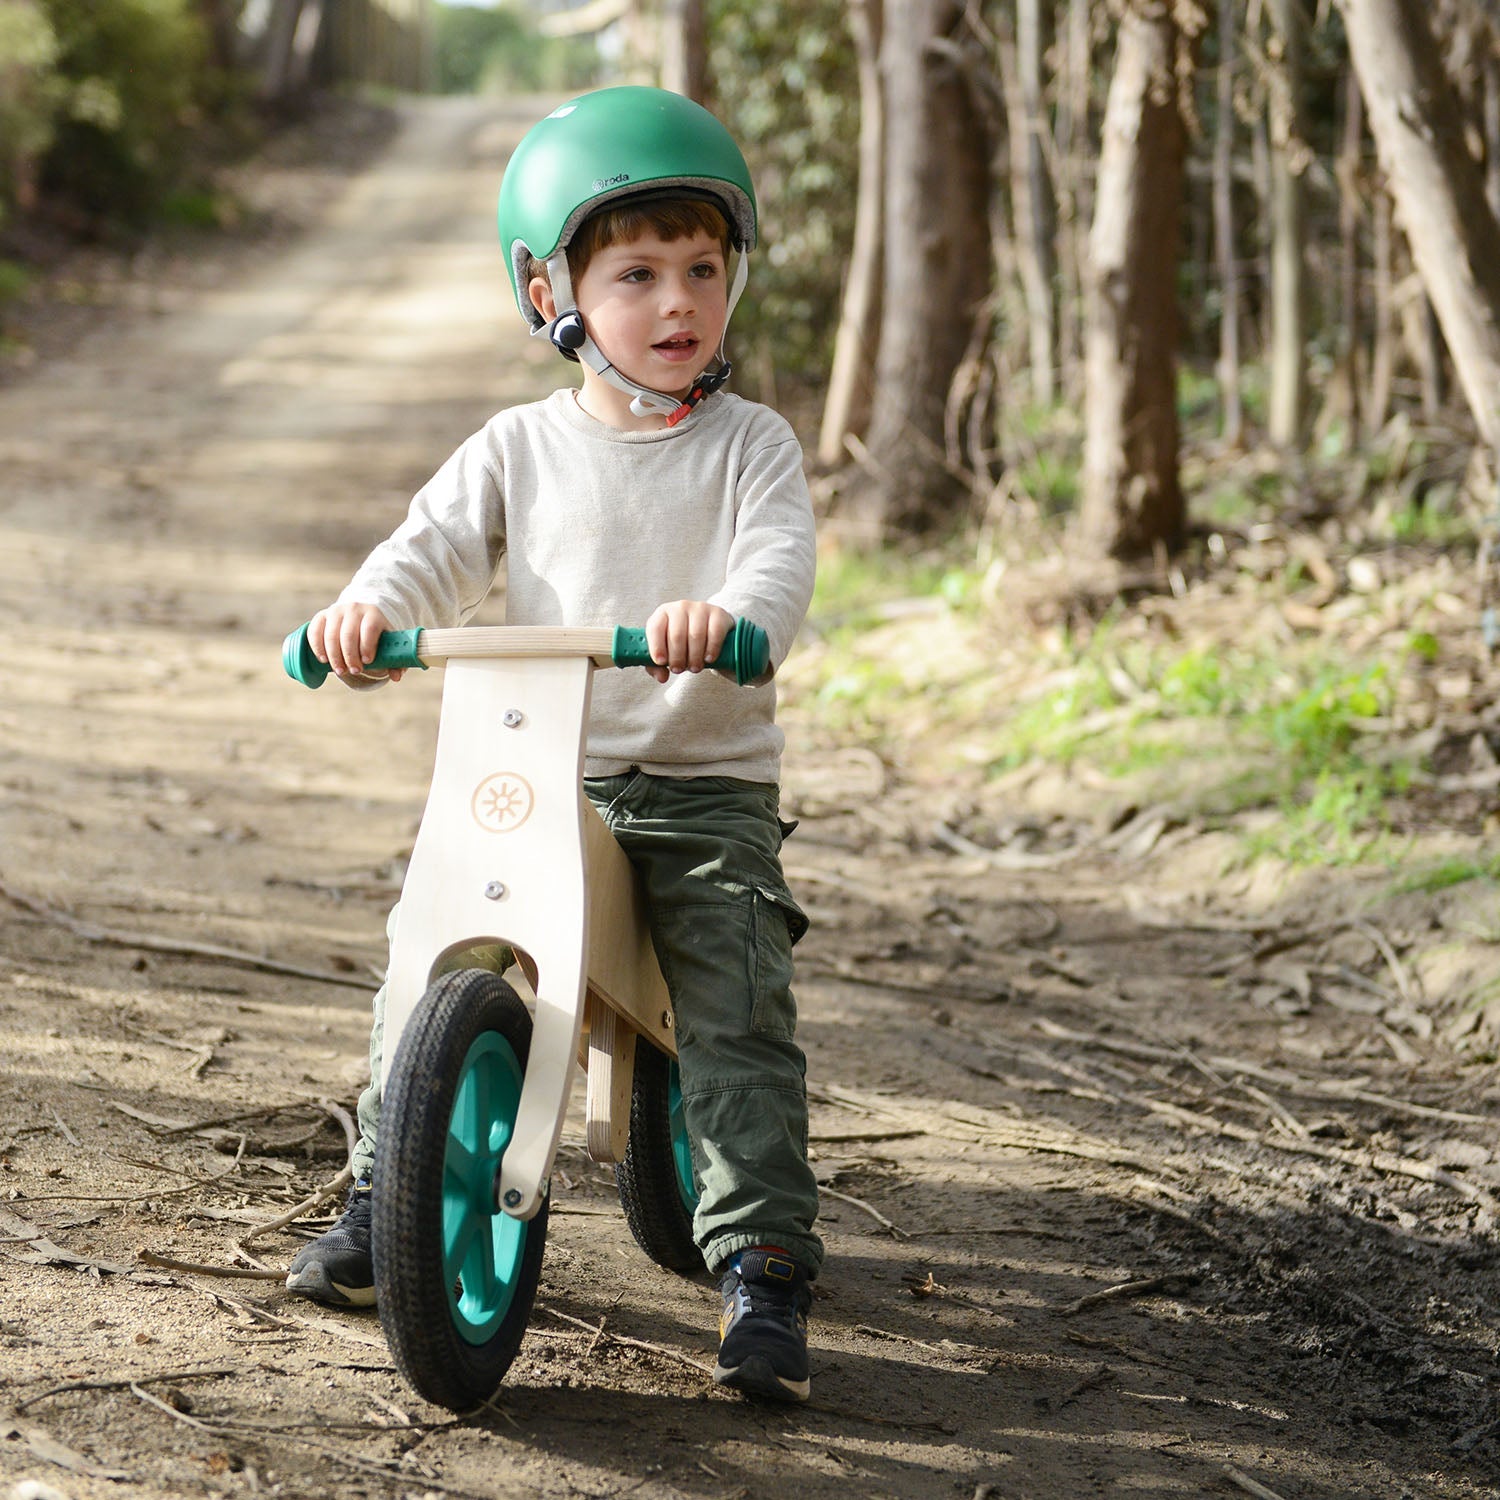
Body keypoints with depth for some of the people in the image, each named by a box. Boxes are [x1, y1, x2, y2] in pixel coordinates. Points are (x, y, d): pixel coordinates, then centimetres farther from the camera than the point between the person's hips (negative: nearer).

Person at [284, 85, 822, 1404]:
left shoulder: (750, 444, 1)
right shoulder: (521, 447, 8)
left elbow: (782, 557, -15)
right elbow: (441, 543, -1)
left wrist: (729, 613, -39)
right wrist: (372, 607, -24)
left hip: (707, 782, -2)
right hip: (537, 774, 3)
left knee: (740, 1010, -15)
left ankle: (764, 1268, -8)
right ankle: (386, 1197, 14)